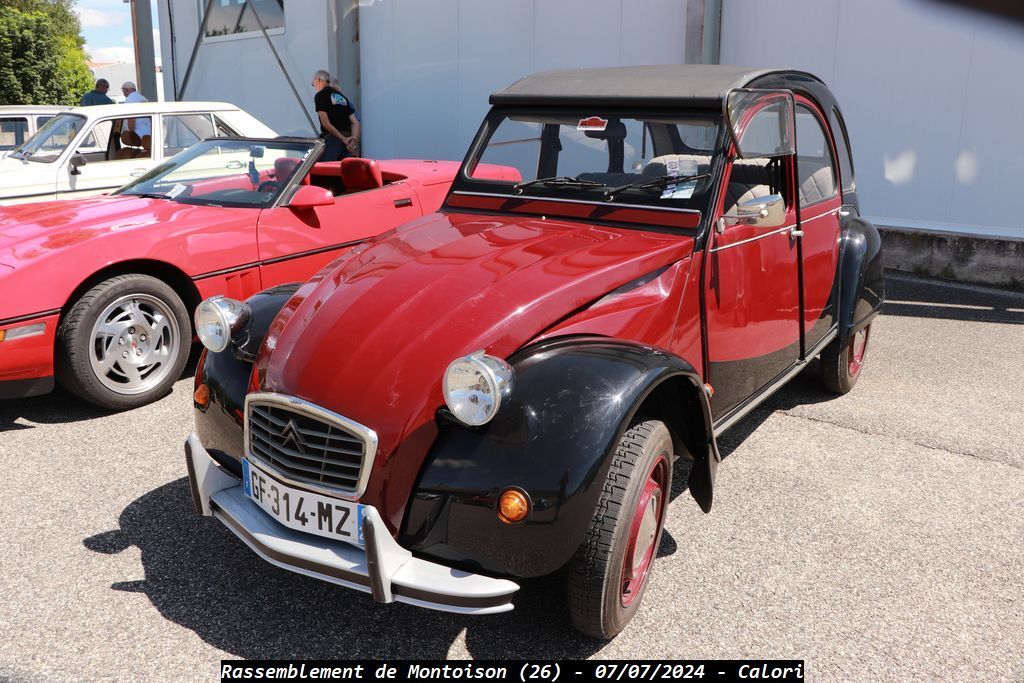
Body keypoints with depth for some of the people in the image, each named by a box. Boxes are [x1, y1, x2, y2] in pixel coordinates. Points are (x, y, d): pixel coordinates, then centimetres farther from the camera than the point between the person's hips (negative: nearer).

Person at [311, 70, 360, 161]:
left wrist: (343, 139, -9)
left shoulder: (320, 95, -1)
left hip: (332, 139, -7)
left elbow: (325, 123, -11)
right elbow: (355, 123, 13)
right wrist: (354, 140, 0)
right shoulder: (342, 97, 21)